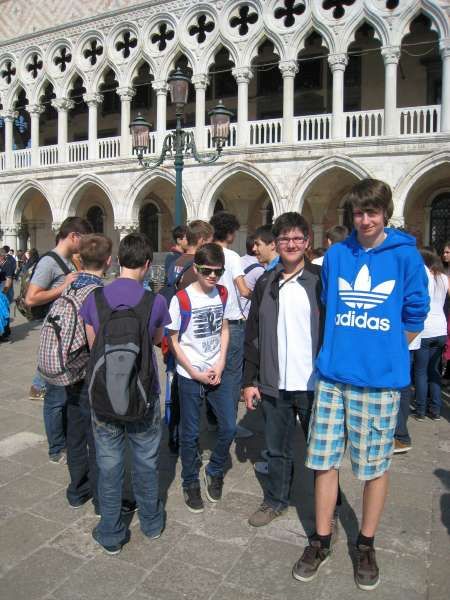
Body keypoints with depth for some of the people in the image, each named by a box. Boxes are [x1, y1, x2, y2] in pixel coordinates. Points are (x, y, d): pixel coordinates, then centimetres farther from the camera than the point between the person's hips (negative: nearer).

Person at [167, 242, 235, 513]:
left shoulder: (223, 293, 0)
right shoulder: (181, 299, -14)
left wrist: (220, 364, -3)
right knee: (191, 433, 7)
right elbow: (173, 341, -8)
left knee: (229, 427, 5)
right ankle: (191, 483, 29)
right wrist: (196, 374, -10)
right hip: (190, 376, -4)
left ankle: (214, 472, 31)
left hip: (217, 372, 4)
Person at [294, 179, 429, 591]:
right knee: (325, 460, 9)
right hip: (333, 376, 2)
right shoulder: (336, 255, 5)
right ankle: (321, 542, 28)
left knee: (375, 465, 11)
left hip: (380, 380, -2)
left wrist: (384, 353, 8)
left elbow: (414, 316, 4)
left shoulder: (406, 256, -3)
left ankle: (366, 546, 33)